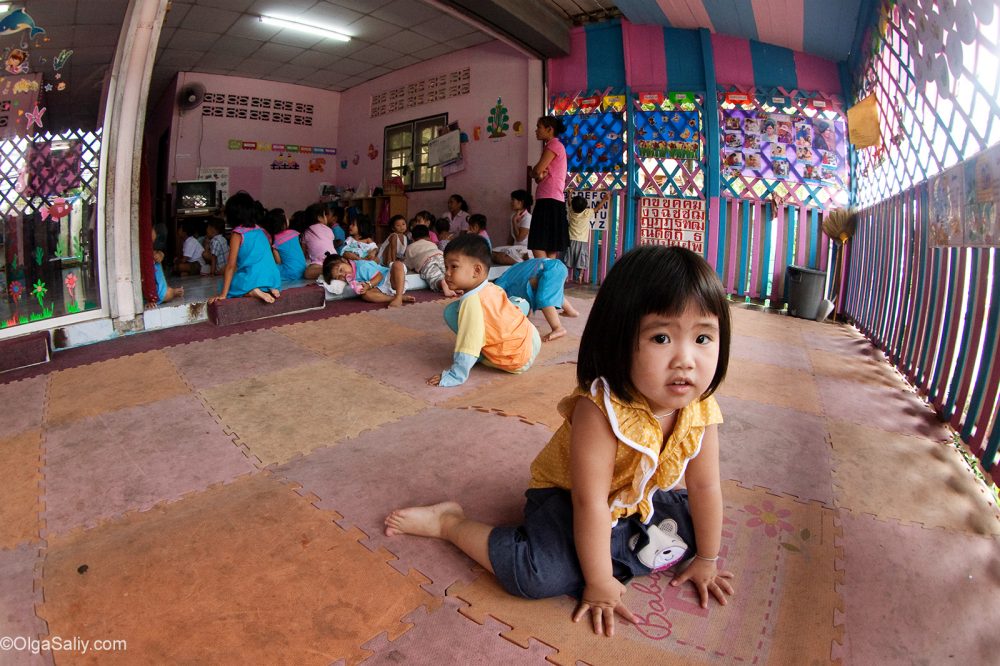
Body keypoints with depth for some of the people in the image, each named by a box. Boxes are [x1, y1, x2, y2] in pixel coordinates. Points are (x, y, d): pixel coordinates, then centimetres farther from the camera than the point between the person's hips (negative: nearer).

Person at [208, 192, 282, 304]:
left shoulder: (238, 233, -3)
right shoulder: (261, 230, 15)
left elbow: (231, 265, -7)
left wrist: (223, 294, -7)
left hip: (253, 279, -6)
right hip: (273, 279, 6)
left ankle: (252, 292, -10)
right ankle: (268, 290, 4)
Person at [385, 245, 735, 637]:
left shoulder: (701, 409, -19)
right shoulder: (600, 409, -38)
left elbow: (706, 487, -5)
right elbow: (590, 502, -30)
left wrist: (706, 559, 6)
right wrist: (599, 583, -20)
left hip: (639, 499, 7)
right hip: (565, 498, -6)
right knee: (538, 575, -26)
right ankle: (449, 522, -4)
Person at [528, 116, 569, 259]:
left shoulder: (554, 144, -4)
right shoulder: (552, 146, 26)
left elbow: (537, 171, -12)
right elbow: (539, 176, 20)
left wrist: (535, 173, 10)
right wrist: (539, 175, -2)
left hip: (549, 201, -10)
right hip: (551, 201, 10)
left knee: (537, 246, -15)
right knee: (550, 249, 5)